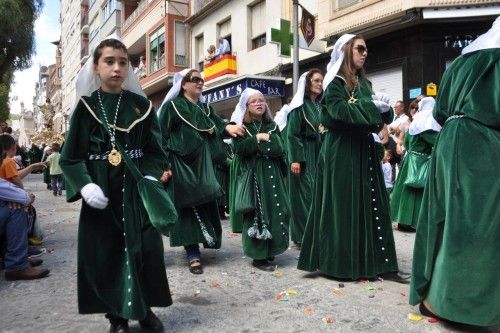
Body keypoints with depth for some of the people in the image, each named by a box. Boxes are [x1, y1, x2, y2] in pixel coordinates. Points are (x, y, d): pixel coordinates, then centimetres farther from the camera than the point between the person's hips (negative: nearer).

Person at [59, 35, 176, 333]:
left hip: (137, 190, 1)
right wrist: (84, 185, -14)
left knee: (145, 248, 3)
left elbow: (155, 149, 4)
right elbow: (71, 156, 1)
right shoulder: (86, 106, 2)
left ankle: (145, 308, 24)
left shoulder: (141, 104, 4)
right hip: (101, 193, 0)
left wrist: (152, 176, -14)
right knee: (105, 252, 5)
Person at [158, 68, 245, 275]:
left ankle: (204, 241, 27)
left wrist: (227, 127, -22)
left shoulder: (206, 109, 16)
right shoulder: (172, 106, -3)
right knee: (188, 207, -6)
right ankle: (193, 254, -2)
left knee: (206, 205, 11)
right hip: (182, 165, -6)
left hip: (204, 165, 6)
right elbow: (161, 135, -8)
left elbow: (217, 125, 1)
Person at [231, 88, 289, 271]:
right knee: (257, 213, -5)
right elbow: (239, 148, -13)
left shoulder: (271, 125, 12)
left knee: (274, 212, 3)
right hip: (253, 176, -4)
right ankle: (259, 256, 2)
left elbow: (279, 149, 2)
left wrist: (264, 140, -9)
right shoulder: (241, 127, 2)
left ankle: (269, 250, 16)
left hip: (272, 175, 4)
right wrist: (257, 139, -14)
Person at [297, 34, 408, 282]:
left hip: (363, 149, 7)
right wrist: (372, 106, -17)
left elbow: (379, 115, 14)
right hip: (341, 152, -7)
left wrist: (384, 106, -7)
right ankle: (339, 262, 7)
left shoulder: (364, 83, 17)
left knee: (371, 204, 4)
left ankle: (377, 263, 9)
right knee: (344, 206, -4)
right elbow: (340, 111, -20)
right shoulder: (334, 83, -3)